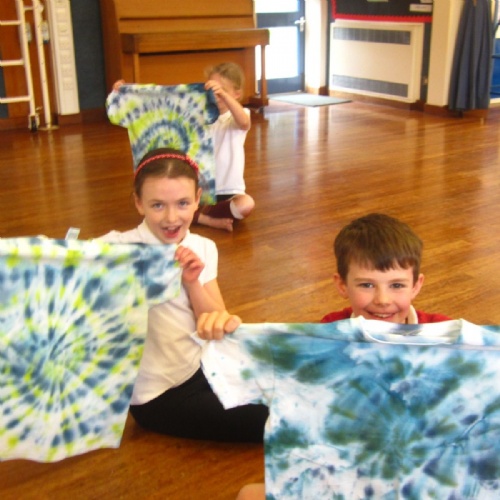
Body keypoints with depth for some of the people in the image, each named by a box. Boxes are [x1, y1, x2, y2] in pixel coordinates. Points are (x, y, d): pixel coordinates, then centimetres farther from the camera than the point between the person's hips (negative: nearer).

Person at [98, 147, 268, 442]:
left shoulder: (203, 249, -4)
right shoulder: (121, 250, -21)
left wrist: (193, 283, -19)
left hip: (203, 367, 5)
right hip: (158, 396, -5)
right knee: (269, 422, -10)